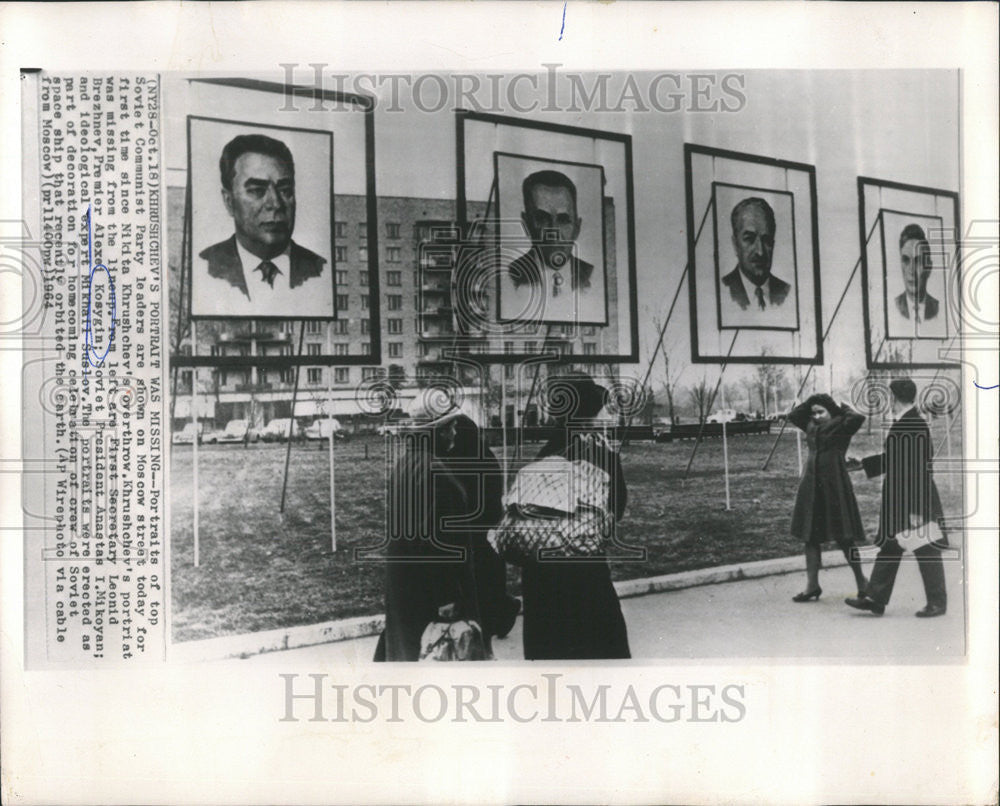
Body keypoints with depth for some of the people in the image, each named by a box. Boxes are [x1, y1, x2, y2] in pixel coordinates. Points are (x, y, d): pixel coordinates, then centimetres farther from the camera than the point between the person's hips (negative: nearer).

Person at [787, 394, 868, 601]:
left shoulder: (840, 425, -3)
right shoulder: (811, 426, 14)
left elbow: (857, 418, -21)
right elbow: (793, 415, 22)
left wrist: (842, 408, -3)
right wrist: (810, 402, 14)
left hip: (835, 486, -6)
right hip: (812, 486, 6)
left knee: (844, 536, -1)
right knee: (811, 535, 6)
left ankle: (861, 580, 15)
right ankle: (812, 585, 10)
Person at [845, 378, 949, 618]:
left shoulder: (914, 427, -22)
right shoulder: (902, 424, 8)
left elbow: (917, 470, -24)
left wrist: (916, 509, -24)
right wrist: (862, 464, 25)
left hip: (916, 501, -10)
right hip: (897, 501, 10)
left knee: (926, 552, 5)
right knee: (889, 548, 13)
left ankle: (937, 603, 19)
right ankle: (876, 599, 20)